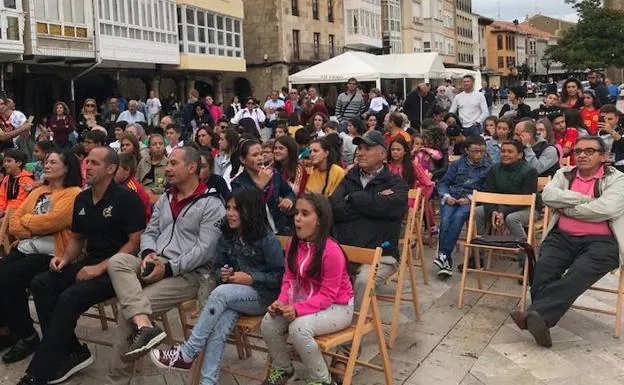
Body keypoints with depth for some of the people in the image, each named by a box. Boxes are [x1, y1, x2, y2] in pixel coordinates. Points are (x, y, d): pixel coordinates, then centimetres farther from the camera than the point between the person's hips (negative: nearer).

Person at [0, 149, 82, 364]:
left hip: (51, 254, -7)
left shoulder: (73, 194, -3)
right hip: (25, 249, 7)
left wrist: (25, 220, 1)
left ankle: (27, 336, -6)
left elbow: (51, 221, -17)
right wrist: (35, 229, -7)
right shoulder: (38, 192, 21)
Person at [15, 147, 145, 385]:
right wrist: (65, 258, 0)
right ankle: (73, 353, -8)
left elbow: (136, 242, -15)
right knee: (40, 284, -12)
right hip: (91, 263, 8)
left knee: (70, 297, -27)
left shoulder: (126, 199, -11)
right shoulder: (81, 199, 11)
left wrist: (101, 268, -20)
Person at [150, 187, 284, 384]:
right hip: (234, 297, 5)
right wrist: (221, 274, -5)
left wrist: (251, 278, -18)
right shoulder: (226, 238, 8)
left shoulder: (267, 239, -10)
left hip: (262, 295, -5)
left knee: (221, 293, -32)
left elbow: (281, 276, -9)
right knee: (220, 325, -28)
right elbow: (218, 267, 18)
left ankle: (186, 354, -25)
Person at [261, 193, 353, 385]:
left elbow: (327, 295, -23)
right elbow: (289, 279, 3)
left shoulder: (331, 251, -25)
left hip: (337, 307, -7)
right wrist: (281, 302, -16)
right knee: (269, 322, -14)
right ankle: (282, 369, 15)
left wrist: (298, 309, -33)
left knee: (299, 327, -32)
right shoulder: (293, 245, -1)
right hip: (304, 303, 7)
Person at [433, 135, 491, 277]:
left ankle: (443, 255, -33)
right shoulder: (457, 164, 18)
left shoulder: (488, 167, 8)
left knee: (458, 217, -34)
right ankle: (446, 262, -27)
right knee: (445, 220, -27)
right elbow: (443, 183, 16)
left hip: (471, 201, -2)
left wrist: (470, 198, -13)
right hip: (451, 198, 2)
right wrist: (446, 196, -4)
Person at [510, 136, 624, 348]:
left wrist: (566, 208, -2)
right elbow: (548, 195, 0)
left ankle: (535, 315, -43)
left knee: (580, 272, -32)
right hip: (562, 237, 4)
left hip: (600, 241, -3)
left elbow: (605, 209, -11)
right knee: (544, 268, -26)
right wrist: (585, 199, -6)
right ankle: (541, 319, -34)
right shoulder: (564, 174, 19)